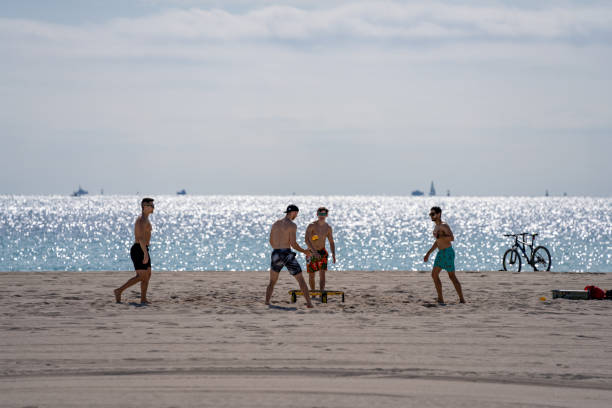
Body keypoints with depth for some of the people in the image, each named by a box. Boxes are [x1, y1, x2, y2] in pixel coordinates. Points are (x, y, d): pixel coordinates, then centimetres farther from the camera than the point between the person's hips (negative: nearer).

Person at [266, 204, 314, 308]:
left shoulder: (275, 224, 13)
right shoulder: (292, 225, -7)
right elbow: (293, 244, -14)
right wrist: (304, 251, 2)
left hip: (276, 255, 5)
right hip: (287, 255, -4)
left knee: (272, 283, 17)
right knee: (301, 280, 8)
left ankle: (266, 303, 0)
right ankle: (309, 303, -1)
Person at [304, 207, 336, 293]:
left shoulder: (328, 227, -3)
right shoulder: (312, 226, -18)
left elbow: (331, 242, 6)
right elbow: (306, 240, -31)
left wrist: (333, 254, -10)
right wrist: (314, 251, -43)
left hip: (322, 253, 2)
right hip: (311, 253, -2)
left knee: (322, 274, -15)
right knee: (311, 275, 8)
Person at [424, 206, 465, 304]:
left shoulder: (444, 226, -13)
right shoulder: (436, 227, 17)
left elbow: (452, 238, -26)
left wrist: (439, 236, -24)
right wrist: (428, 254, 26)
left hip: (448, 252, -9)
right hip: (440, 253, 9)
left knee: (452, 276, -5)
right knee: (434, 274, 4)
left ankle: (462, 299, 1)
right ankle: (440, 299, 6)